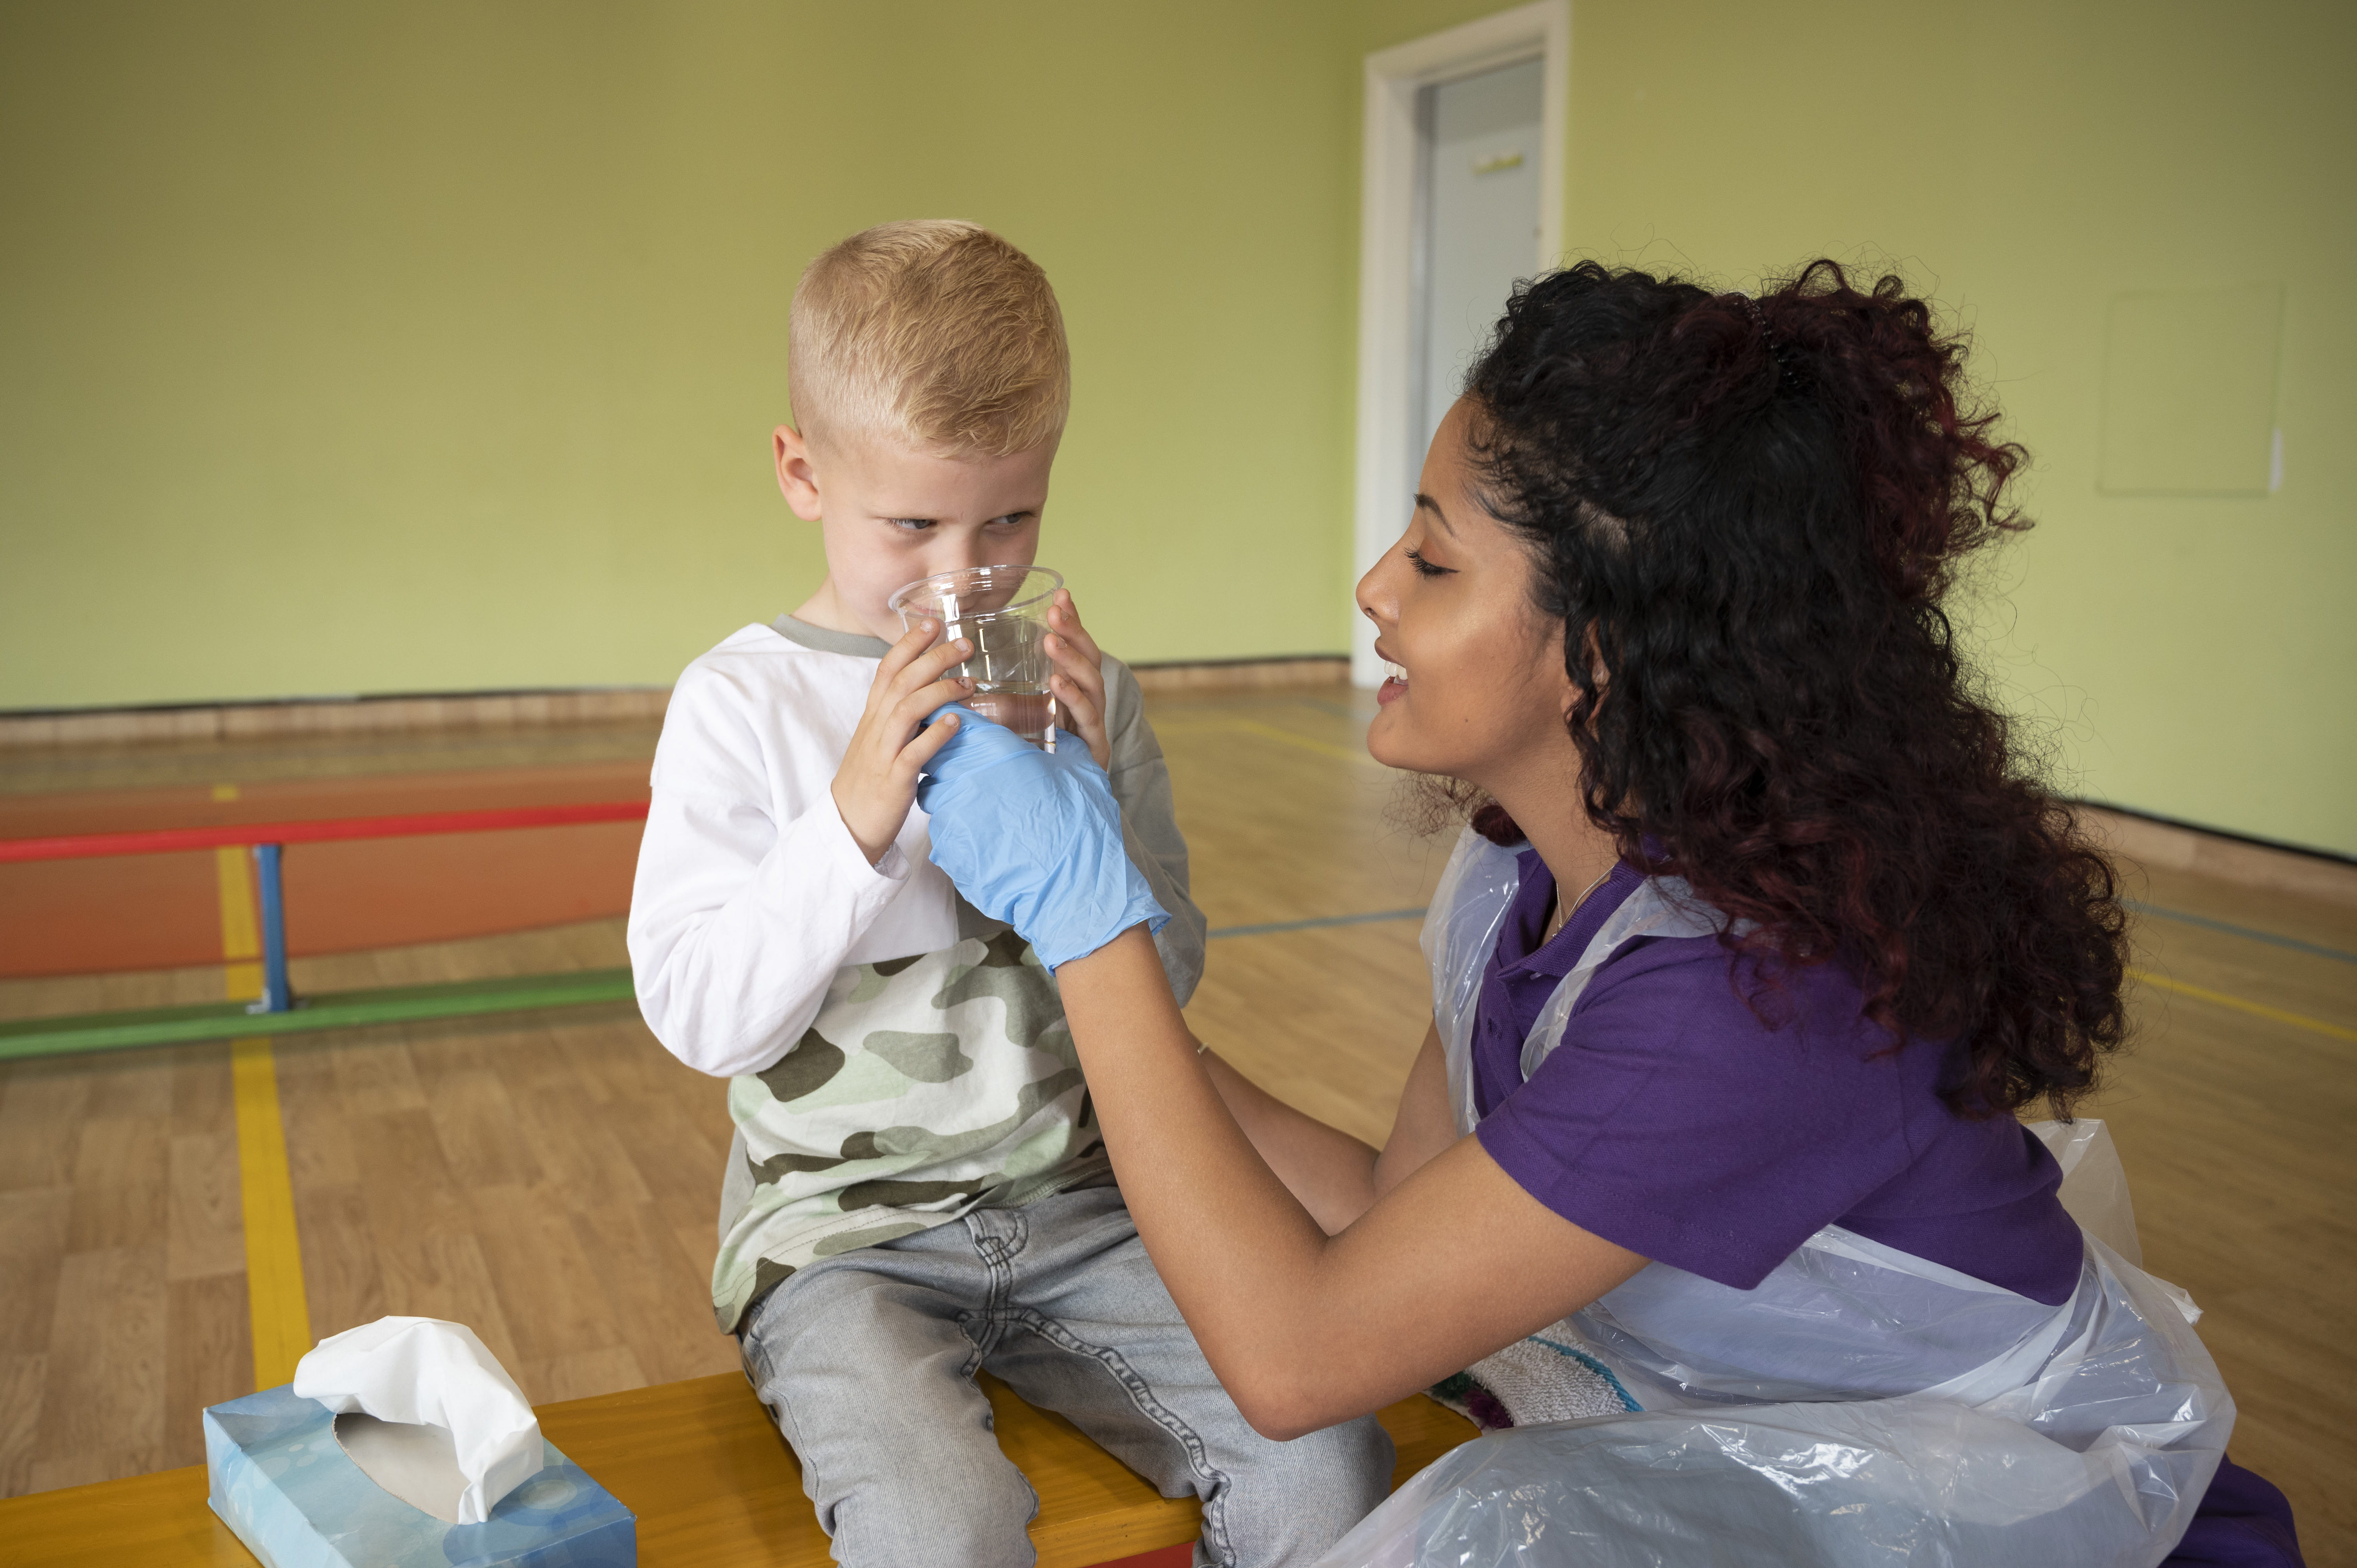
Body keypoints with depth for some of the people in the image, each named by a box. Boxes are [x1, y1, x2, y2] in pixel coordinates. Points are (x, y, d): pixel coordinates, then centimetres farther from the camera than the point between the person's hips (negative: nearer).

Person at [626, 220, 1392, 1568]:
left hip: (1072, 1208, 3)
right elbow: (699, 1017, -11)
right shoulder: (742, 703, -5)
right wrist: (856, 817, -22)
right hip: (843, 1230, -3)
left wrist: (1092, 800, -14)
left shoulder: (1083, 689, 3)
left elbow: (1166, 983, 3)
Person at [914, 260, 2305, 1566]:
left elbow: (1294, 1356, -33)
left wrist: (1090, 920, -29)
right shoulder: (1527, 870, -10)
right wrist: (1103, 957, -9)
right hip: (1776, 1404, 8)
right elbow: (1395, 1211, -3)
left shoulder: (1761, 985, -36)